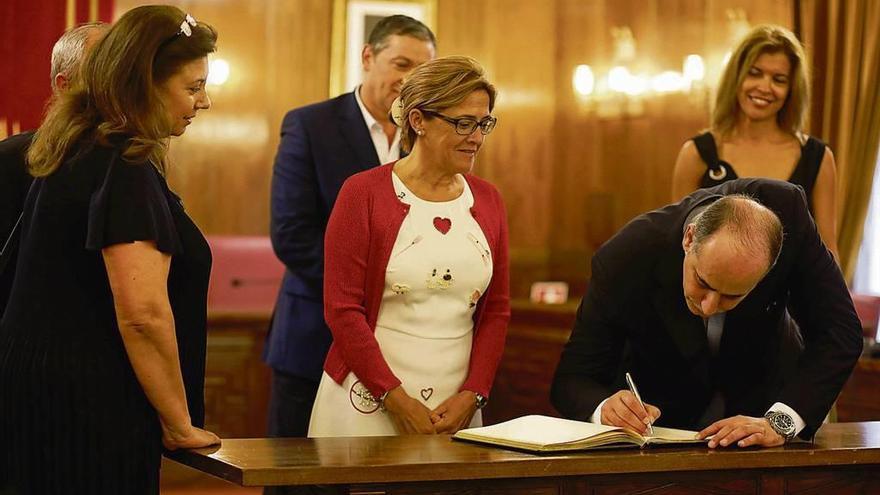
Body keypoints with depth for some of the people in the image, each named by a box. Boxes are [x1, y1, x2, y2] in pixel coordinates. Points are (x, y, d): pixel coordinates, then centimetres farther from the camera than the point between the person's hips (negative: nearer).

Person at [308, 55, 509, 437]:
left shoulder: (487, 201, 8)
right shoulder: (364, 193, -5)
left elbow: (497, 310, 9)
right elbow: (341, 308, -9)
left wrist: (472, 396, -4)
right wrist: (397, 401, -13)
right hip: (369, 405, -4)